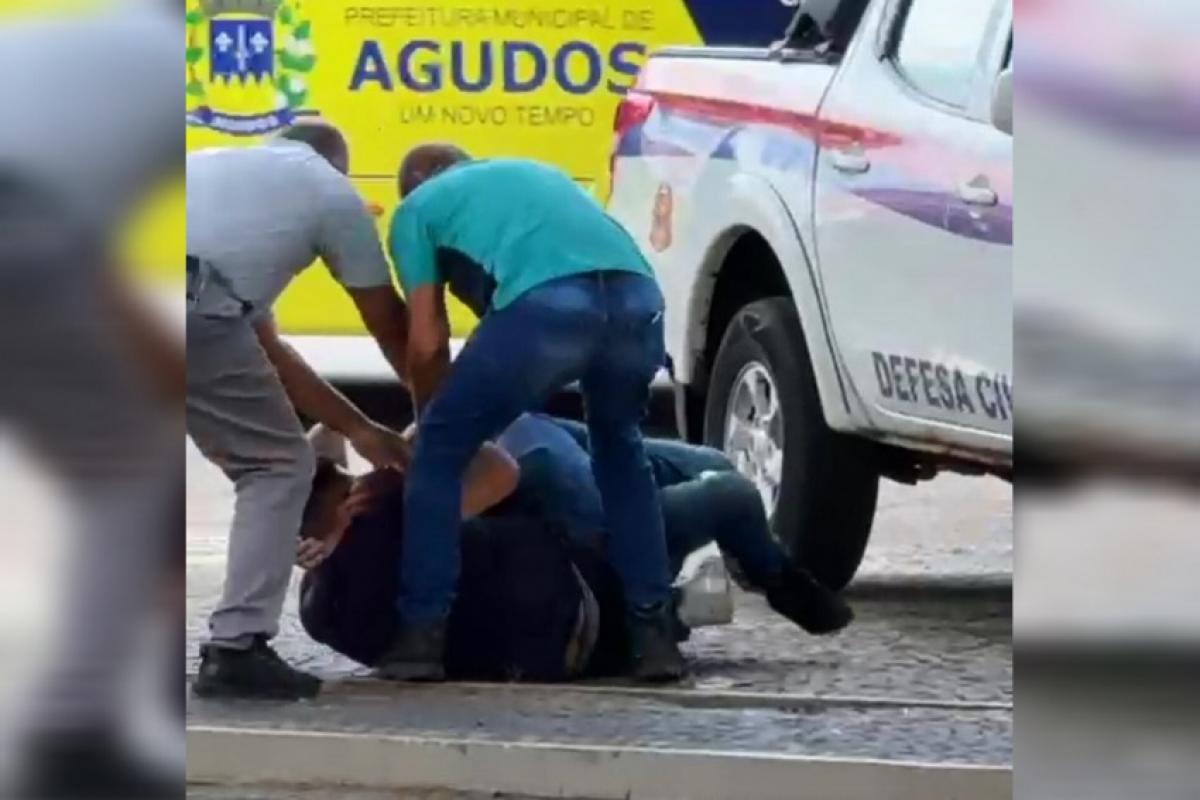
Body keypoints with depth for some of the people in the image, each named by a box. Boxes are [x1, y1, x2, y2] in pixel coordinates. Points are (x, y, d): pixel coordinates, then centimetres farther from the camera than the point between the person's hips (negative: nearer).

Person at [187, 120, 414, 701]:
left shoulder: (224, 169, 40)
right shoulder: (332, 190, 23)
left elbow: (261, 344, 39)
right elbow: (392, 329, 29)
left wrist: (357, 428, 44)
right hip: (191, 304, -6)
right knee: (277, 466, 12)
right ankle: (235, 648, 4)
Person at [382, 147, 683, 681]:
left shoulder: (418, 207, 27)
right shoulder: (529, 173, 42)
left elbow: (427, 343, 19)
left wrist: (429, 425, 35)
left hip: (546, 305, -5)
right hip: (637, 298, 5)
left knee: (439, 455, 15)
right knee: (619, 452, 32)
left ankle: (422, 637, 11)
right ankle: (654, 632, 26)